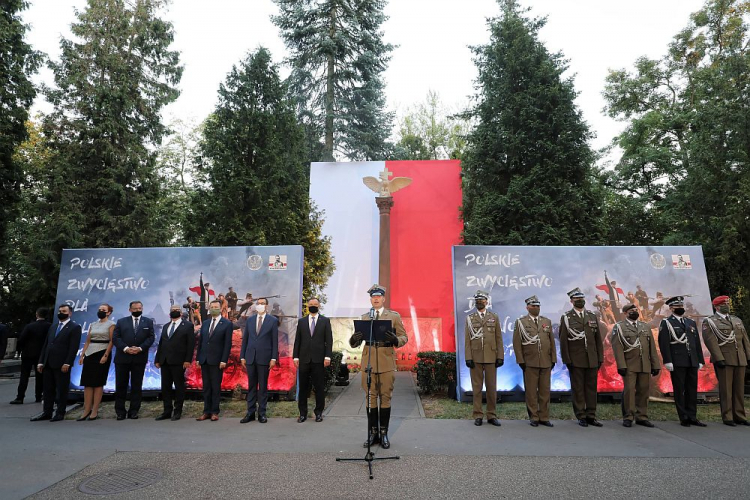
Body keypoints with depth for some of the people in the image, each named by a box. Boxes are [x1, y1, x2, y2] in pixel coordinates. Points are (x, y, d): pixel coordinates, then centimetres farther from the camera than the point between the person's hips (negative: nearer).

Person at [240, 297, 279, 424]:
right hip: (250, 357, 3)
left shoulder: (273, 321, 0)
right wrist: (242, 356, 6)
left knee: (263, 386, 4)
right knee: (251, 386, 8)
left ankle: (262, 413, 12)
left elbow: (275, 341, -3)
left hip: (264, 358, -3)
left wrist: (274, 358, -8)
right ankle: (250, 412, 16)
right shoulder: (249, 320, 9)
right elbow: (245, 339, 10)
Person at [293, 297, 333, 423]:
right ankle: (303, 413, 15)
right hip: (304, 359, 2)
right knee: (303, 387, 6)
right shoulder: (301, 322, 11)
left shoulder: (325, 321, 6)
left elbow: (329, 340, 1)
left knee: (319, 387, 3)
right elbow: (297, 340, 9)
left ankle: (319, 412, 15)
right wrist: (295, 356, 1)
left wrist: (327, 356, -7)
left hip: (319, 359, -1)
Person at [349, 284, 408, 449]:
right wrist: (354, 340, -15)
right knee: (371, 398, 6)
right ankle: (373, 433, 17)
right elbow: (355, 343, 10)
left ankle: (384, 433, 15)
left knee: (385, 398, 4)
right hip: (368, 363, 2)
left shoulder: (394, 316, 6)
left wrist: (396, 340, -21)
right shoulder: (364, 318, 12)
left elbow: (404, 337, 3)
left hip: (387, 363, -2)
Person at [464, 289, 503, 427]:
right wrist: (468, 357, -6)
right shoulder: (469, 318, 6)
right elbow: (467, 340, 1)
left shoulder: (494, 317, 8)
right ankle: (478, 415, 14)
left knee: (492, 387, 6)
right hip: (475, 358, -1)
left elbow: (499, 338, 5)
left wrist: (500, 356, -1)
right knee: (476, 387, 5)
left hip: (491, 358, 1)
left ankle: (492, 415, 17)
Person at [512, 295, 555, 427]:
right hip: (530, 363, -3)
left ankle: (544, 417, 17)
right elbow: (517, 343, -2)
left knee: (545, 391, 7)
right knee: (531, 391, 2)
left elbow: (552, 342, 12)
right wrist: (521, 361, -7)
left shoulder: (547, 321, 13)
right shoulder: (520, 322, 1)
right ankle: (533, 418, 12)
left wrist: (553, 359, 7)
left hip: (546, 363, 3)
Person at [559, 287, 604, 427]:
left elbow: (598, 338, 10)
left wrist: (600, 357, 6)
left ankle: (591, 416, 17)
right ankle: (581, 417, 12)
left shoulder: (592, 316, 10)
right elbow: (563, 340, -4)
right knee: (578, 389, 3)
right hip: (576, 360, -3)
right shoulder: (566, 317, -1)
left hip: (592, 359, 3)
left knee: (591, 388, 8)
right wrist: (566, 359, -8)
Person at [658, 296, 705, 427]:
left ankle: (692, 417, 17)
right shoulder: (666, 323, -1)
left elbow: (697, 343, 16)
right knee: (679, 390, 1)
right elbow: (664, 343, -8)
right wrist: (668, 361, -15)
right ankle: (684, 418, 8)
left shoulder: (691, 323, 16)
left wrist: (700, 360, 10)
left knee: (692, 390, 8)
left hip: (692, 362, 5)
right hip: (677, 363, -5)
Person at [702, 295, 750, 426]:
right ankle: (727, 417, 7)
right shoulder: (709, 322, -2)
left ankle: (739, 416, 18)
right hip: (724, 361, -5)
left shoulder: (737, 320, 17)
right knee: (726, 390, 0)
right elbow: (711, 342, -10)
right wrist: (719, 359, -17)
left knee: (739, 389, 9)